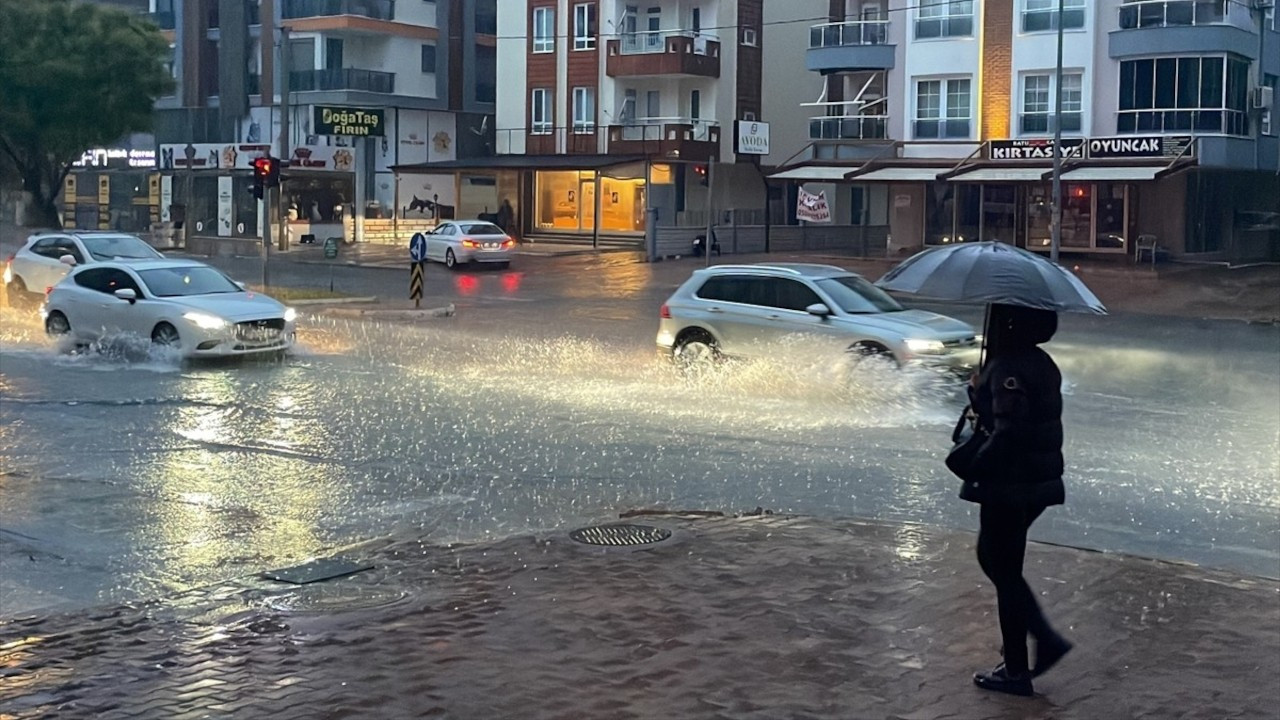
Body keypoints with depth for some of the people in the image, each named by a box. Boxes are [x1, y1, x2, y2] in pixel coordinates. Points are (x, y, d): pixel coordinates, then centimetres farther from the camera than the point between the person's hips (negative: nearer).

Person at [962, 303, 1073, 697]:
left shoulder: (1008, 368, -21)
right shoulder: (1040, 363, 9)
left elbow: (1009, 432, -28)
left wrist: (975, 461, -13)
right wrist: (980, 395, 2)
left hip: (1009, 487, -9)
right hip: (1038, 483, 9)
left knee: (1004, 571, 4)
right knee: (994, 558, 23)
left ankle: (1016, 672, 14)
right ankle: (1047, 639, 20)